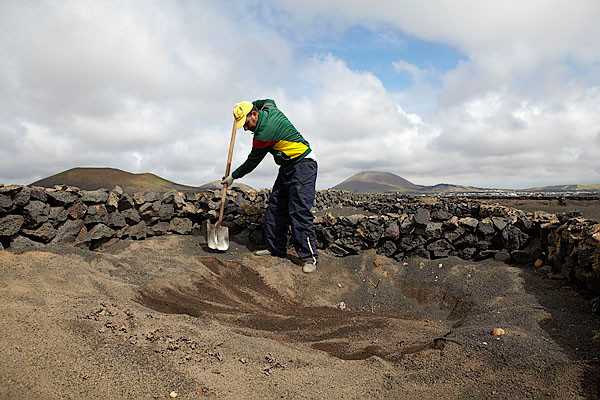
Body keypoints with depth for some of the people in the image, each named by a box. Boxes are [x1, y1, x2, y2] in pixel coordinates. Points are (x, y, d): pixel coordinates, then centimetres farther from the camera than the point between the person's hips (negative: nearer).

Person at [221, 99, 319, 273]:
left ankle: (309, 257, -14)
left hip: (303, 165, -10)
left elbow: (252, 161, -8)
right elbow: (269, 101, 33)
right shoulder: (269, 109, 5)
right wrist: (246, 105, 31)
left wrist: (233, 176, 5)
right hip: (288, 167, 11)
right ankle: (276, 249, 9)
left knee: (299, 211, -18)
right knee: (274, 208, 4)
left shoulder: (263, 133, -21)